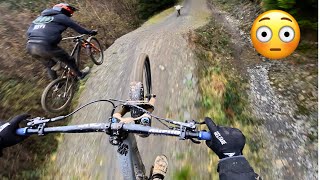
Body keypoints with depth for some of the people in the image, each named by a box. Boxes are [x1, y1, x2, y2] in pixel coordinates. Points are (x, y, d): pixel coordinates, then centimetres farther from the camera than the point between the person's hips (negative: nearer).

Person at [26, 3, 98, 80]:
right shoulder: (61, 17, 8)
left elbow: (29, 32, 32)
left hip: (30, 46, 8)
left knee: (49, 65, 28)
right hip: (45, 46, -8)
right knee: (68, 60, 14)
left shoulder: (41, 17, 27)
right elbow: (77, 27, 13)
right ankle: (80, 74, 31)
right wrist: (90, 32, 27)